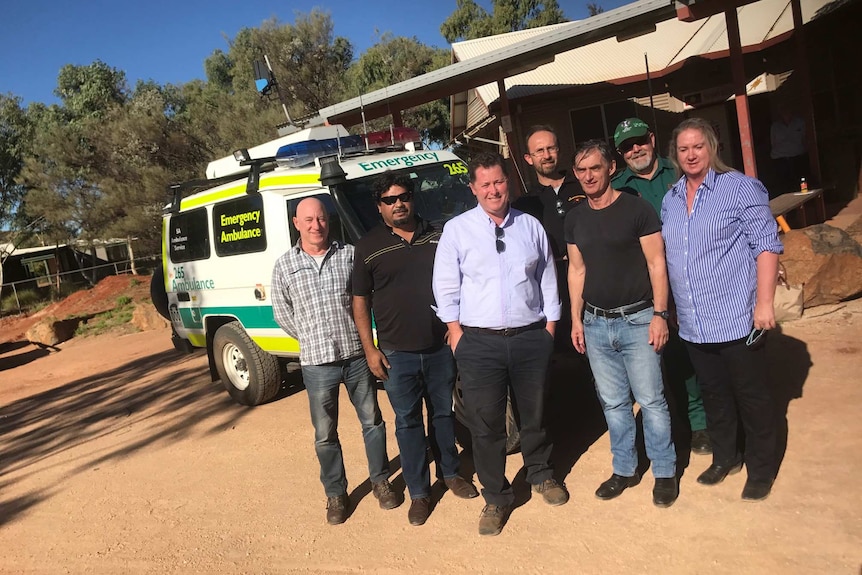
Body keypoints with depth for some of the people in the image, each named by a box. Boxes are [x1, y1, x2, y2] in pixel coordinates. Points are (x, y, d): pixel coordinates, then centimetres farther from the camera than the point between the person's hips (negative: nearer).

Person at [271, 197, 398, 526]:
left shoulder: (349, 255, 0)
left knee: (372, 422, 13)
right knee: (325, 434, 10)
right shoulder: (284, 266, 1)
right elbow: (282, 315, 9)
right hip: (317, 363, 0)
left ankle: (380, 481, 32)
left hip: (358, 356, 1)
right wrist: (313, 340, 8)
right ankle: (335, 494, 27)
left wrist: (360, 337, 5)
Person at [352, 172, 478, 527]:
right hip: (397, 354, -2)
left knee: (443, 414, 16)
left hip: (440, 348, 2)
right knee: (408, 423, 7)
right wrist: (370, 349, -6)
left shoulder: (436, 237, 5)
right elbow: (360, 301, 0)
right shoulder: (368, 247, -1)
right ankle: (418, 492, 20)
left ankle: (450, 473, 36)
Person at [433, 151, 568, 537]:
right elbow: (446, 286, 0)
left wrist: (550, 325, 8)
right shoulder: (457, 230, -1)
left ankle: (541, 474, 42)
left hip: (531, 338, 2)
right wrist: (456, 331, -4)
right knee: (485, 424, 3)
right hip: (479, 343, -2)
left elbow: (547, 279, 11)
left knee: (535, 413, 17)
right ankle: (496, 499, 20)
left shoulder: (531, 226, 6)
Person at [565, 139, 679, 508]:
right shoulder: (575, 219, 9)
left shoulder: (636, 209, -6)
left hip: (636, 320, -4)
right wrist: (576, 319, 10)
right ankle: (625, 470, 26)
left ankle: (665, 472, 18)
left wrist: (659, 314, -12)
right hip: (595, 324, 5)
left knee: (651, 400, 2)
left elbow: (656, 263, -7)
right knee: (613, 403, 12)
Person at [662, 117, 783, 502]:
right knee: (713, 396, 19)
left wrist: (764, 302, -16)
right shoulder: (670, 200, 10)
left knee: (751, 396, 8)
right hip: (693, 326, 5)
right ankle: (725, 458, 37)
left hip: (737, 321, -5)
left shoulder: (740, 188, -6)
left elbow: (767, 244, -10)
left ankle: (761, 469, 26)